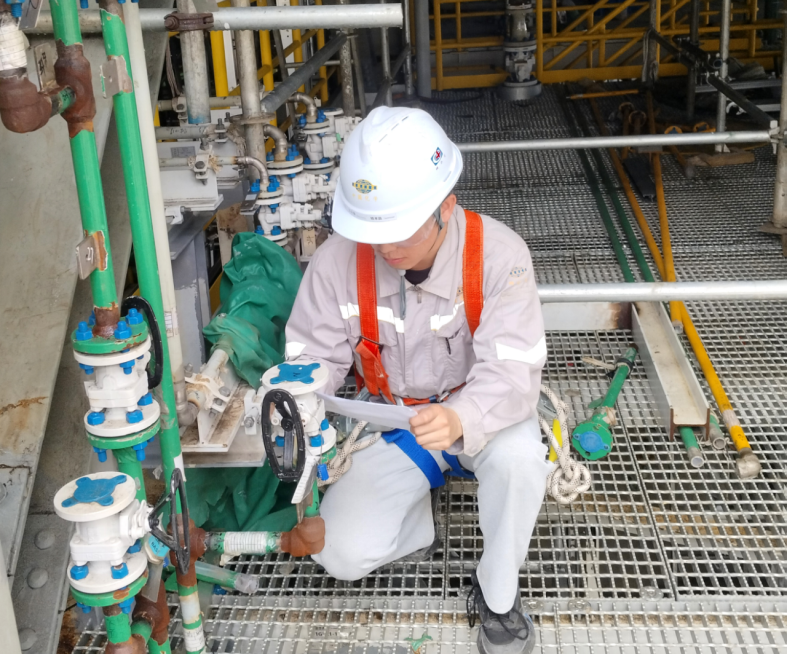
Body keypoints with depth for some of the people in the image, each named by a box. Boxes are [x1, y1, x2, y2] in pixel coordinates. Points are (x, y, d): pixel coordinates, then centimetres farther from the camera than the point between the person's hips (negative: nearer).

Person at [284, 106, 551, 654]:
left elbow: (510, 372, -31)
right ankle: (419, 516, 19)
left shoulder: (497, 254, -24)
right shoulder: (338, 260, -18)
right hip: (392, 424, 2)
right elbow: (313, 357, -11)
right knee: (342, 555, -15)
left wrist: (461, 419, -53)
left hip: (479, 417, -1)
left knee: (519, 455, -37)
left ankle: (497, 596, -8)